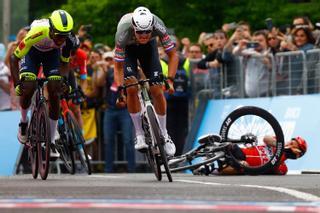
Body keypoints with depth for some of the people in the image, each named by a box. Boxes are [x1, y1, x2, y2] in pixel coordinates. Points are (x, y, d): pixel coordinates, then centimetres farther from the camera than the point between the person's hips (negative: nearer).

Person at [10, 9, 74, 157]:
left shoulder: (68, 40, -31)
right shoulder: (36, 34, -41)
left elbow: (64, 63, -9)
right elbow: (14, 58, -29)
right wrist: (17, 83, -36)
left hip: (52, 53, 2)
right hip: (32, 52, -2)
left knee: (55, 92, -12)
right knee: (28, 88, -24)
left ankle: (51, 141, -2)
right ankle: (23, 122, 8)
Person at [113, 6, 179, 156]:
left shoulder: (158, 26, -38)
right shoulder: (123, 33, -41)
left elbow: (172, 55, -26)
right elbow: (118, 66, -30)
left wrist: (170, 80, -36)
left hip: (148, 47, 1)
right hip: (127, 48, -1)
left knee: (157, 90, -9)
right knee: (132, 88, -20)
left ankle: (164, 135, 7)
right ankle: (139, 135, -6)